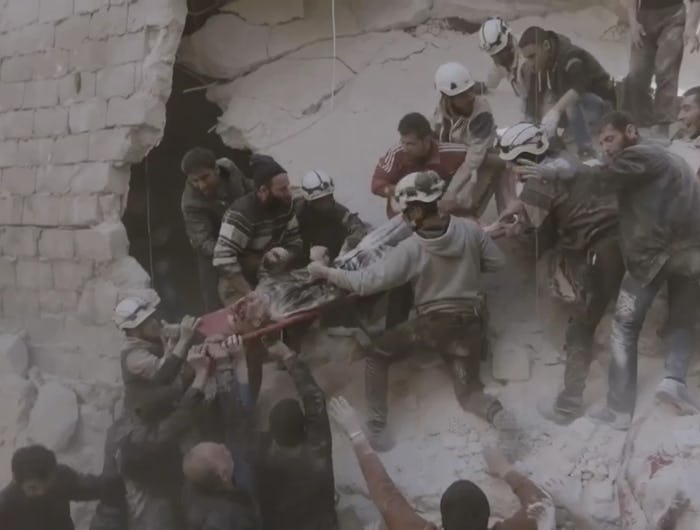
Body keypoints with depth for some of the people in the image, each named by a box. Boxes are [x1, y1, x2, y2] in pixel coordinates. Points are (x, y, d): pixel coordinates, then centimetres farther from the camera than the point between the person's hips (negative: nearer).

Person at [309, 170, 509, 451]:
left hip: (433, 324, -4)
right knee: (468, 390, 20)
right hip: (472, 323, 4)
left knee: (377, 354, 15)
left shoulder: (410, 249, -19)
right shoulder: (469, 228, -9)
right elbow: (496, 261, 4)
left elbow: (367, 281, -19)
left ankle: (376, 426, 9)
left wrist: (325, 272, -8)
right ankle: (495, 412, -13)